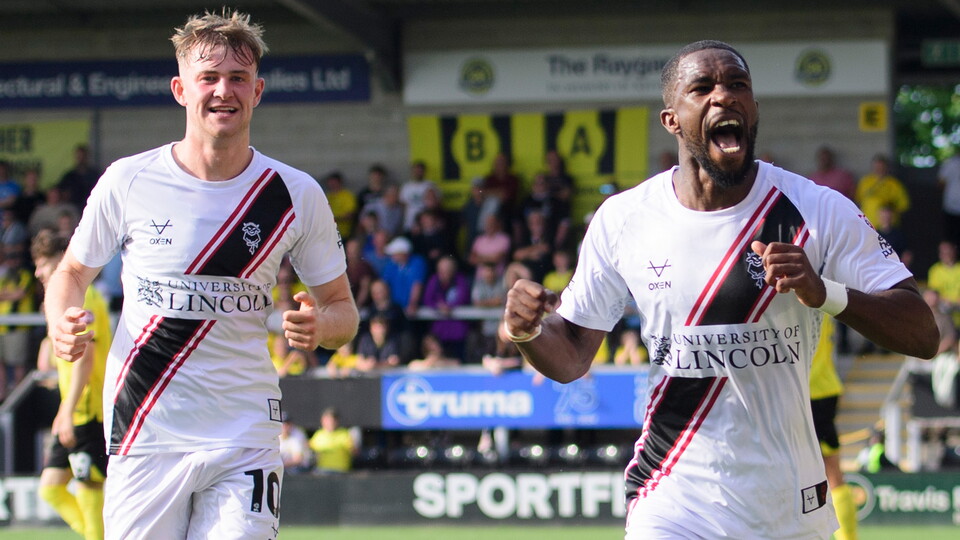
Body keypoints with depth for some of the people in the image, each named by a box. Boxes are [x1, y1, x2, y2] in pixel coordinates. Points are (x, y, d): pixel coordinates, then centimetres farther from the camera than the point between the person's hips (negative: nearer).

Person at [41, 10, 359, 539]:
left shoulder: (296, 194, 1)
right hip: (145, 438, 0)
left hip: (245, 439, 0)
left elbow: (342, 308, 8)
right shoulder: (128, 181, -1)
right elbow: (73, 271, 13)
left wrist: (320, 325, -16)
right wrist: (62, 325, -9)